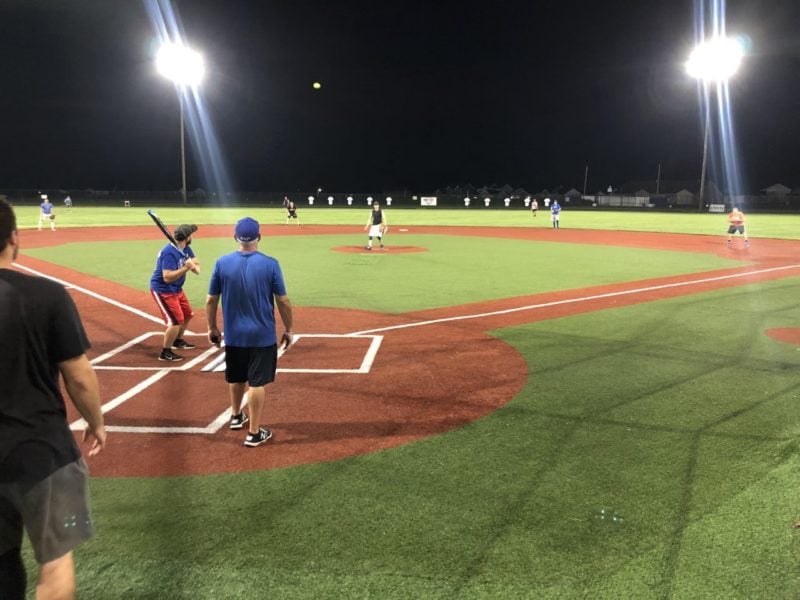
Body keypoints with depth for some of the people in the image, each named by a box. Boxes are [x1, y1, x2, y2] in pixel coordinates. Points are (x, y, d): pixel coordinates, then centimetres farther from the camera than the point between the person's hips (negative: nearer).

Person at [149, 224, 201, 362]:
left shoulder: (186, 249, 0)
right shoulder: (169, 252, -28)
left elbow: (196, 262, 6)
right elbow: (167, 277, -34)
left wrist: (195, 266, -18)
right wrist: (185, 268, -38)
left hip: (177, 289, 10)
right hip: (162, 290, -10)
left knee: (187, 314, 22)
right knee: (176, 320, -16)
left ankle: (178, 341, 43)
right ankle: (165, 353, -3)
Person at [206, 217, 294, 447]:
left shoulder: (222, 263, -6)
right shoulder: (270, 264, -12)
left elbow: (211, 301, -1)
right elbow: (283, 301, -9)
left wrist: (212, 328, 13)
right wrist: (288, 329, 4)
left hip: (233, 334, 3)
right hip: (262, 335, -3)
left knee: (236, 377, 23)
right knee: (257, 382, 4)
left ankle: (236, 416, 44)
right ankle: (254, 433, 8)